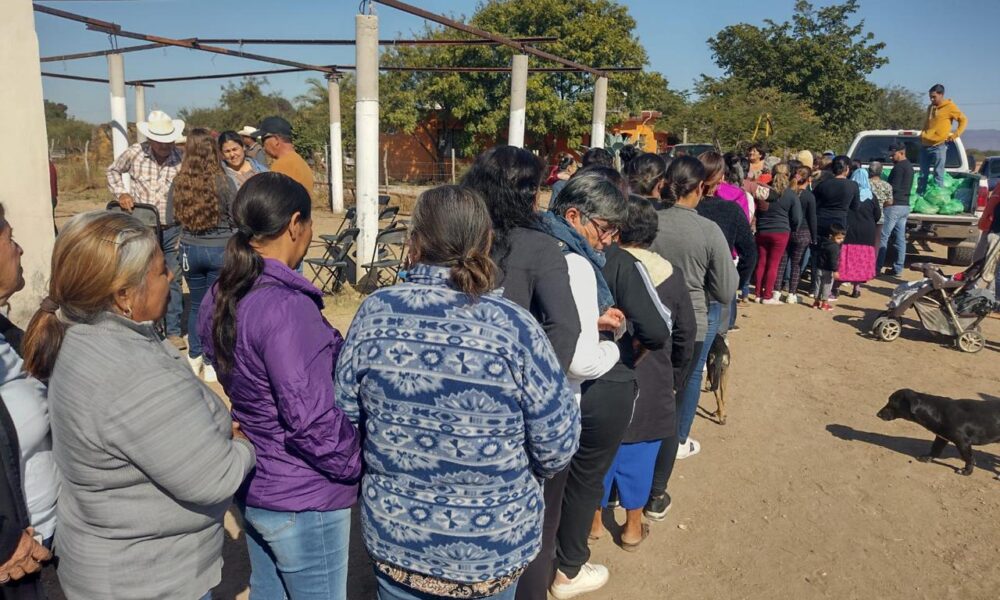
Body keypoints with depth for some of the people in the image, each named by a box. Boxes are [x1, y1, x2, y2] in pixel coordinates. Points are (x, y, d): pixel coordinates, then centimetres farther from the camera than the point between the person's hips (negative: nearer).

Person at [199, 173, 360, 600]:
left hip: (250, 485, 8)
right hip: (303, 500, -8)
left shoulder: (219, 297, 0)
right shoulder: (286, 307, -27)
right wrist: (360, 465, -12)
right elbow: (311, 421, -27)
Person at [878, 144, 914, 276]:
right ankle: (898, 268, 10)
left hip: (895, 205, -9)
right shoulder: (909, 166, 18)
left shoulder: (899, 167, -12)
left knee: (883, 236, -6)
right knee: (901, 238, 8)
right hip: (905, 205, 9)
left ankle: (877, 267, -7)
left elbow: (894, 187, -18)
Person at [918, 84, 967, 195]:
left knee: (938, 175, -5)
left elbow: (963, 120, 0)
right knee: (923, 175, 9)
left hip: (939, 146, -6)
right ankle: (918, 197, 13)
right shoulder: (930, 107, 15)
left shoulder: (949, 107, -3)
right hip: (925, 146, 6)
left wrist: (955, 135, -6)